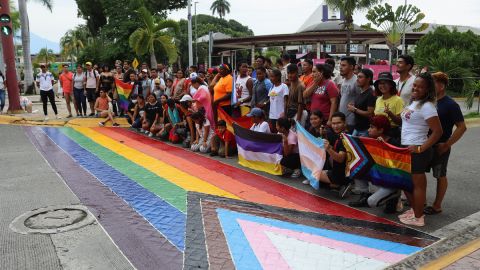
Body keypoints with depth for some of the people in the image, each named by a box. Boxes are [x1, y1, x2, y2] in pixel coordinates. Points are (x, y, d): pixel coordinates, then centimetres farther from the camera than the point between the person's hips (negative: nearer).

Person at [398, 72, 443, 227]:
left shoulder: (426, 106, -17)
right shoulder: (413, 103, 11)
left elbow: (438, 131, -21)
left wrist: (422, 148, -21)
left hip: (416, 151, -9)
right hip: (406, 149, 9)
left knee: (417, 184, 2)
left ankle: (418, 217, 14)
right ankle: (413, 209, 35)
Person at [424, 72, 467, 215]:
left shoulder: (450, 105, -14)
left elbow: (462, 127, -16)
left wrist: (446, 145, -18)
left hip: (439, 147, -7)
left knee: (440, 176, 7)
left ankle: (437, 206, 17)